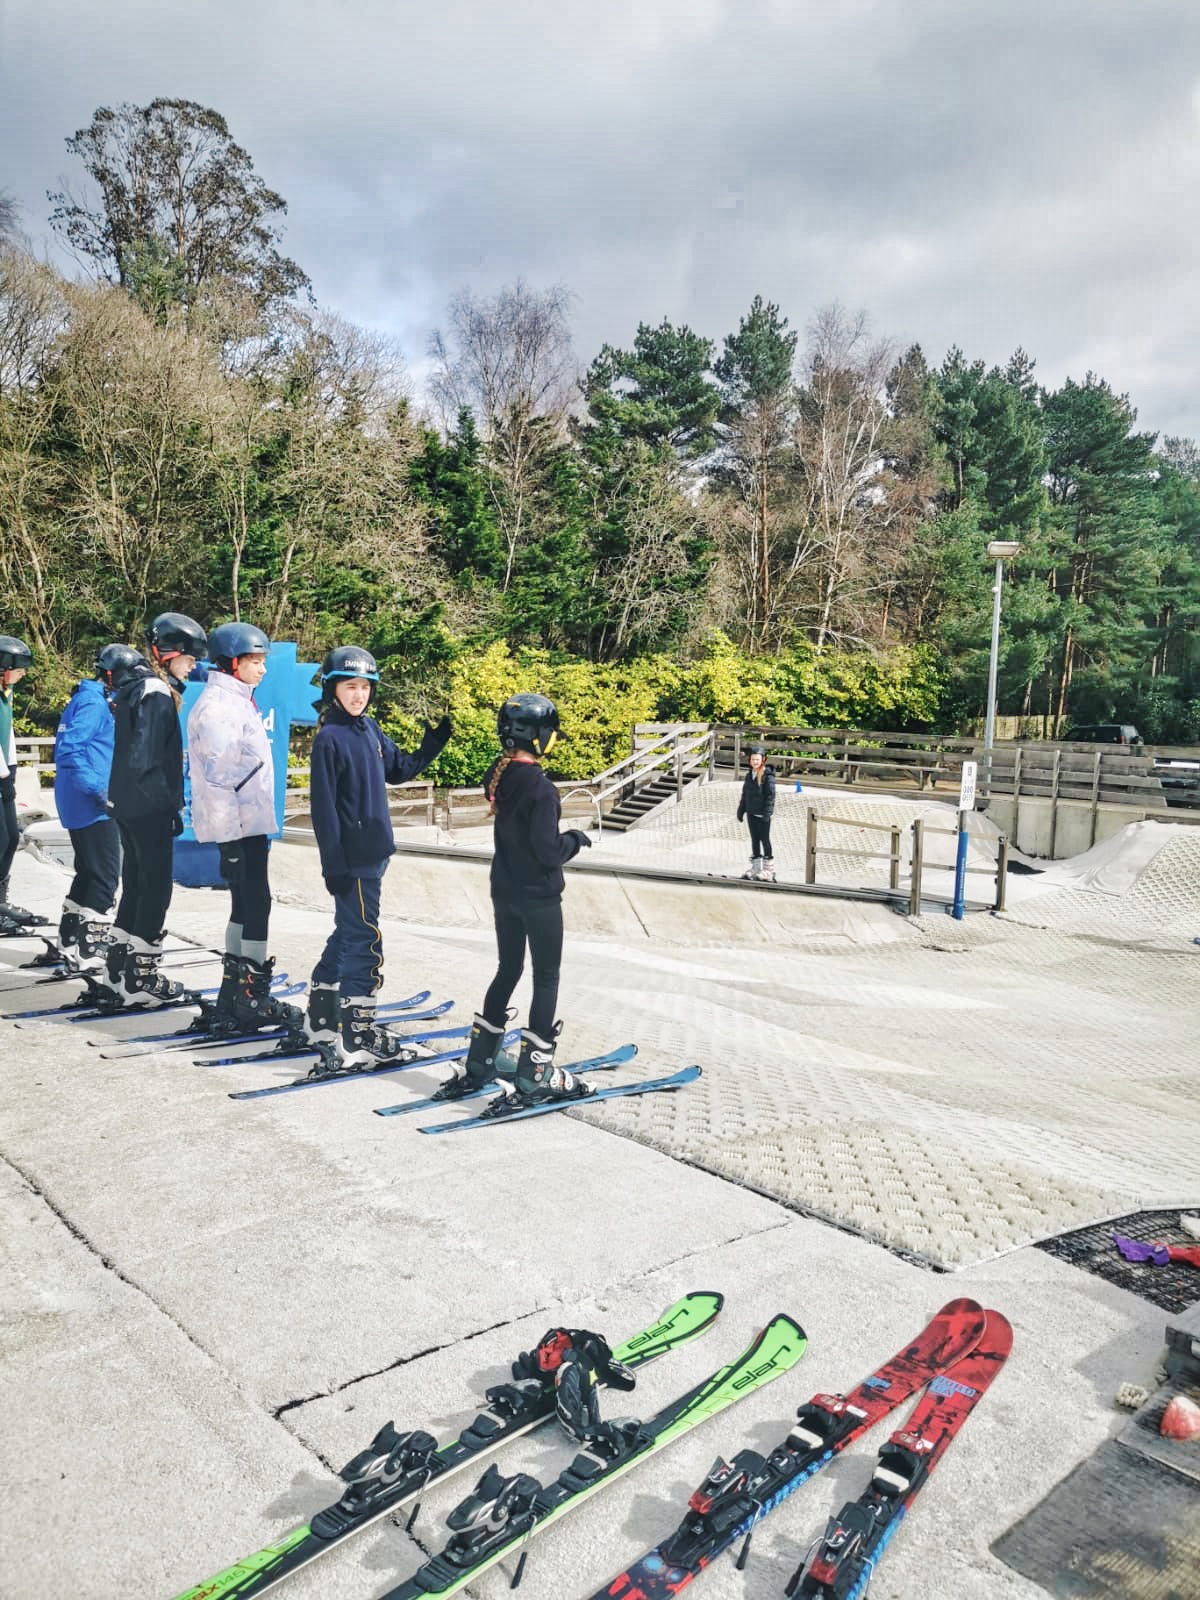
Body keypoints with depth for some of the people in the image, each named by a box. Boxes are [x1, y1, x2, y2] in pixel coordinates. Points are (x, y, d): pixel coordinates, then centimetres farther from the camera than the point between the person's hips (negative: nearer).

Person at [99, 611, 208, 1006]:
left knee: (136, 887, 15)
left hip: (128, 806, 9)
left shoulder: (136, 687, 13)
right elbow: (145, 761, -23)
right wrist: (171, 805, -16)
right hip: (150, 809, -9)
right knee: (156, 889, 1)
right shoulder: (157, 694, -17)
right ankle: (140, 980, 9)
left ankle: (116, 976, 22)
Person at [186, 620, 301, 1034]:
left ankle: (233, 998, 22)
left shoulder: (237, 702, 17)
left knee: (247, 904, 13)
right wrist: (231, 837, -22)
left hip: (250, 822, 10)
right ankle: (253, 1000, 3)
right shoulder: (218, 707, -15)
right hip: (237, 826, -10)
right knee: (255, 903, -6)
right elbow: (218, 775, -21)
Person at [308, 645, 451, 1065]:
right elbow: (323, 807, -16)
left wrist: (431, 746, 2)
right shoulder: (329, 739, -14)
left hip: (374, 854, 9)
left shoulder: (370, 729, 8)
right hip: (350, 859, -9)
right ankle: (356, 1038, 4)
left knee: (348, 934, 18)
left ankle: (321, 1017, 32)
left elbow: (399, 770, 19)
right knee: (365, 944, -5)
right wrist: (335, 865, -17)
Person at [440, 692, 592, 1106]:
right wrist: (576, 838, -4)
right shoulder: (540, 789, -24)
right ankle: (535, 1074, 9)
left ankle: (480, 1061, 26)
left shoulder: (497, 777, -1)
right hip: (539, 897, -7)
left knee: (507, 970, 20)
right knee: (547, 979, 5)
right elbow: (550, 852, -21)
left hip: (504, 891, 7)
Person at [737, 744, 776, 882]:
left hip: (762, 815, -7)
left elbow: (770, 796, -16)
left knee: (764, 840, 0)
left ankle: (768, 871, 9)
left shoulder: (768, 776, -12)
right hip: (751, 813, 7)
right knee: (754, 840, 12)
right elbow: (744, 794, 17)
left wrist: (767, 813, -21)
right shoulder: (749, 775, 9)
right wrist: (741, 810, 17)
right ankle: (755, 869, 19)